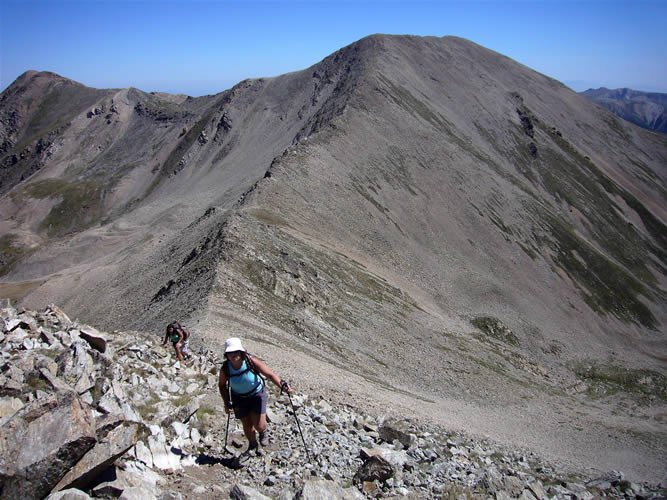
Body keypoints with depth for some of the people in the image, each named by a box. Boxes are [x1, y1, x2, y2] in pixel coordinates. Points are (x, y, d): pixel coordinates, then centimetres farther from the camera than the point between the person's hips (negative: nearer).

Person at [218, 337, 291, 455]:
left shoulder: (252, 362, -28)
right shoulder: (225, 369, -20)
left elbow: (270, 374, -25)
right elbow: (222, 385, 0)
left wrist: (282, 386, -38)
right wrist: (227, 403, -4)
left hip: (257, 394, -2)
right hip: (239, 398, 2)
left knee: (258, 424, -11)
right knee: (247, 425, 7)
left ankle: (263, 432, 28)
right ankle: (252, 445, 39)